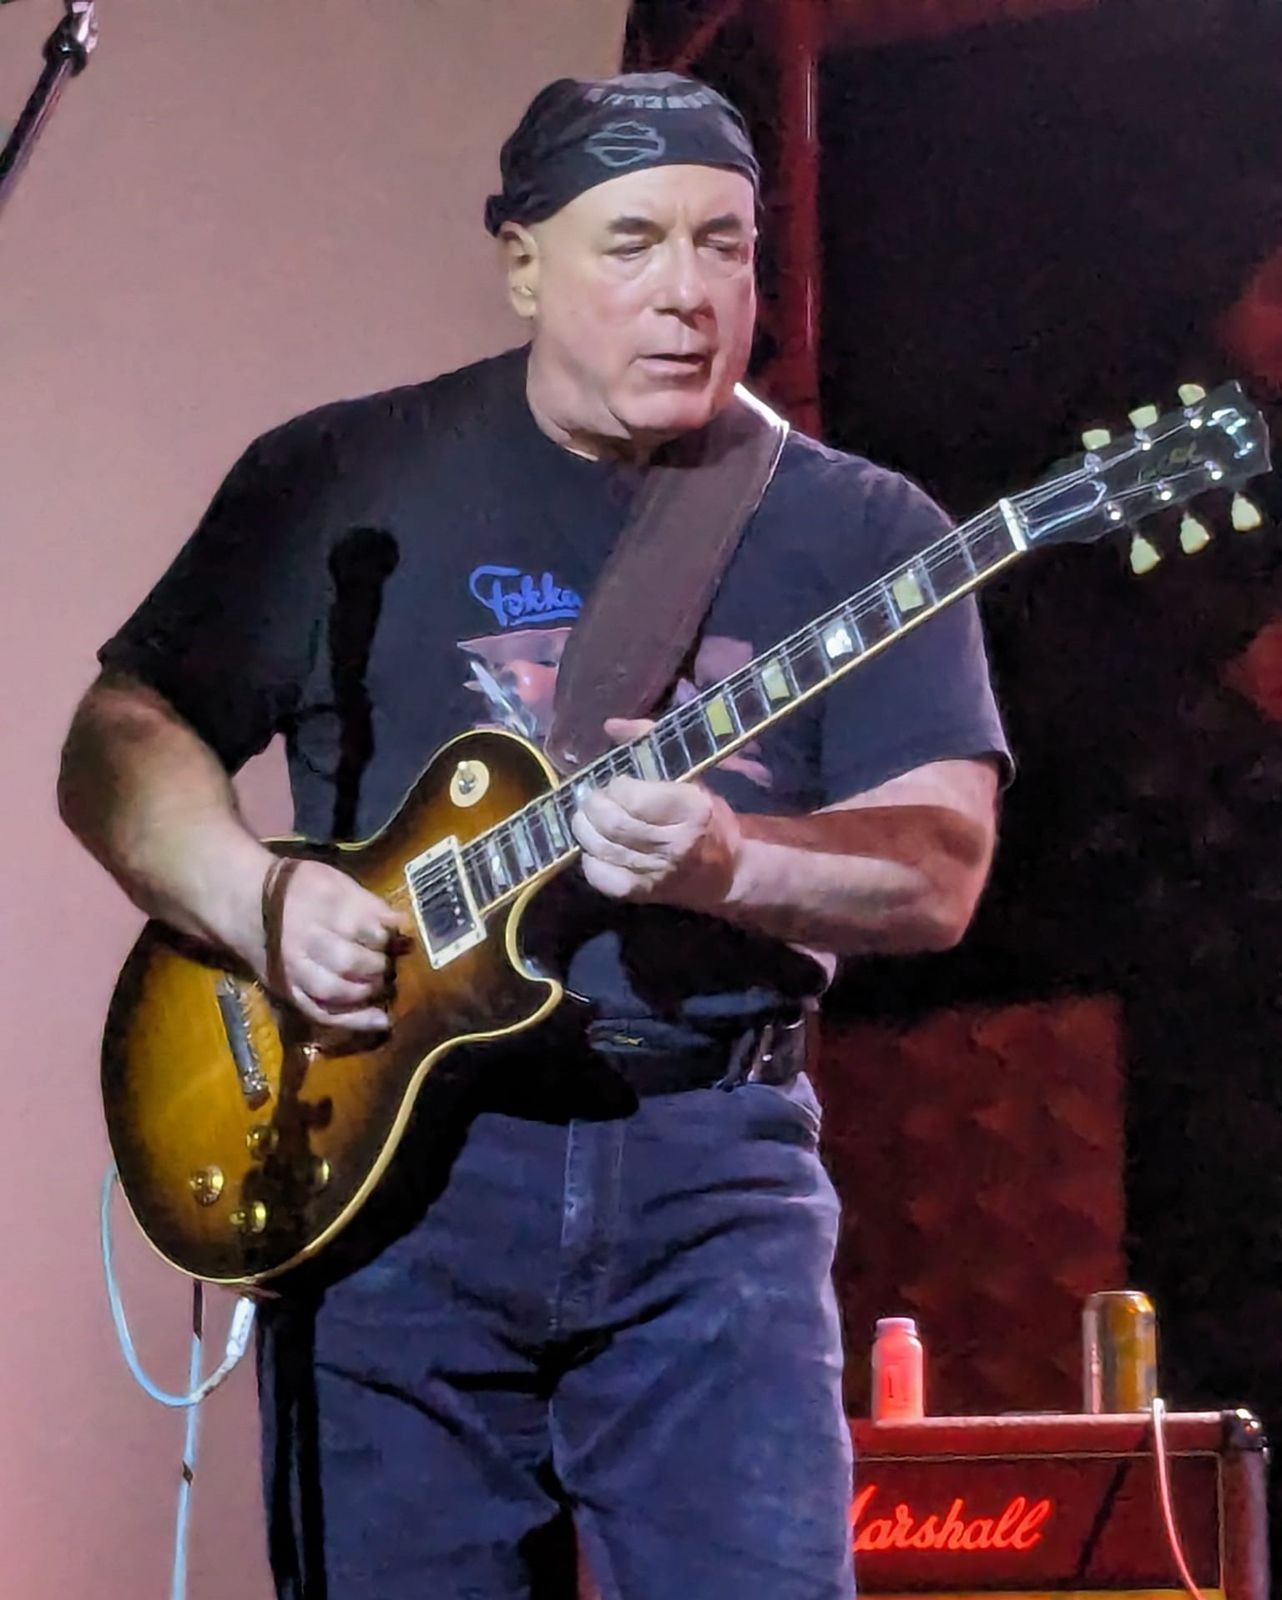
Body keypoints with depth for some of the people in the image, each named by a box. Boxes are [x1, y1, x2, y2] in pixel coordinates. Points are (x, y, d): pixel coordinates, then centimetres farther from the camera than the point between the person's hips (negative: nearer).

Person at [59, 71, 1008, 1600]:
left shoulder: (861, 528, 7)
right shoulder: (344, 481, 7)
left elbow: (938, 867, -2)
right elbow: (122, 740, 7)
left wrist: (724, 863, -21)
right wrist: (258, 899, -11)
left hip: (710, 1178, 0)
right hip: (393, 1151, 0)